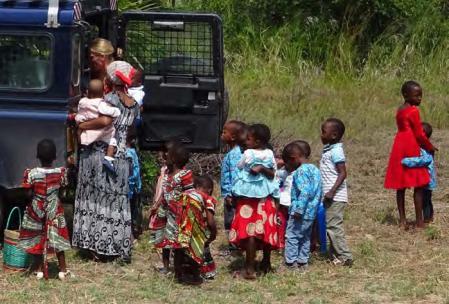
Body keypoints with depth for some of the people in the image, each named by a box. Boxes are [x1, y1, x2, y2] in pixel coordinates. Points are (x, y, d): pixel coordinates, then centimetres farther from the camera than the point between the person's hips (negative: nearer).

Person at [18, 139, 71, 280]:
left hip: (36, 210, -1)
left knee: (37, 240, 13)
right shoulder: (61, 172, -12)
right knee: (57, 239, 9)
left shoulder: (32, 173, -16)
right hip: (54, 211, 1)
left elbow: (29, 194, -13)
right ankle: (63, 270, 14)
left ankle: (39, 270, 19)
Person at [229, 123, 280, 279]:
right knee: (266, 230, 14)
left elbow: (239, 167, 5)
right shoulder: (269, 154, 1)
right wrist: (263, 169, -11)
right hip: (266, 197, 5)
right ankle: (266, 263, 26)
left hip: (248, 196, -5)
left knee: (249, 231, -7)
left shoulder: (248, 153, -11)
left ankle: (250, 268, -12)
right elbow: (272, 174, 1)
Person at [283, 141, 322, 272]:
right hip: (311, 212, 10)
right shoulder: (314, 169, 12)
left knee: (291, 236, -3)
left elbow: (304, 192, -26)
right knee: (305, 237, 16)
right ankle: (303, 262, 22)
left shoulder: (301, 171, -17)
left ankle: (291, 263, -3)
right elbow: (320, 192, 17)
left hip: (301, 213, -10)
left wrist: (298, 210, -26)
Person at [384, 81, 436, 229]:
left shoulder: (400, 111, 12)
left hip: (399, 149, 8)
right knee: (419, 186, -3)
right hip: (412, 149, -8)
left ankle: (402, 220, 12)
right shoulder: (413, 111, -13)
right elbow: (419, 134, -11)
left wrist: (426, 146, 15)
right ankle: (419, 221, -4)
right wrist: (430, 148, 4)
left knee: (401, 186, 9)